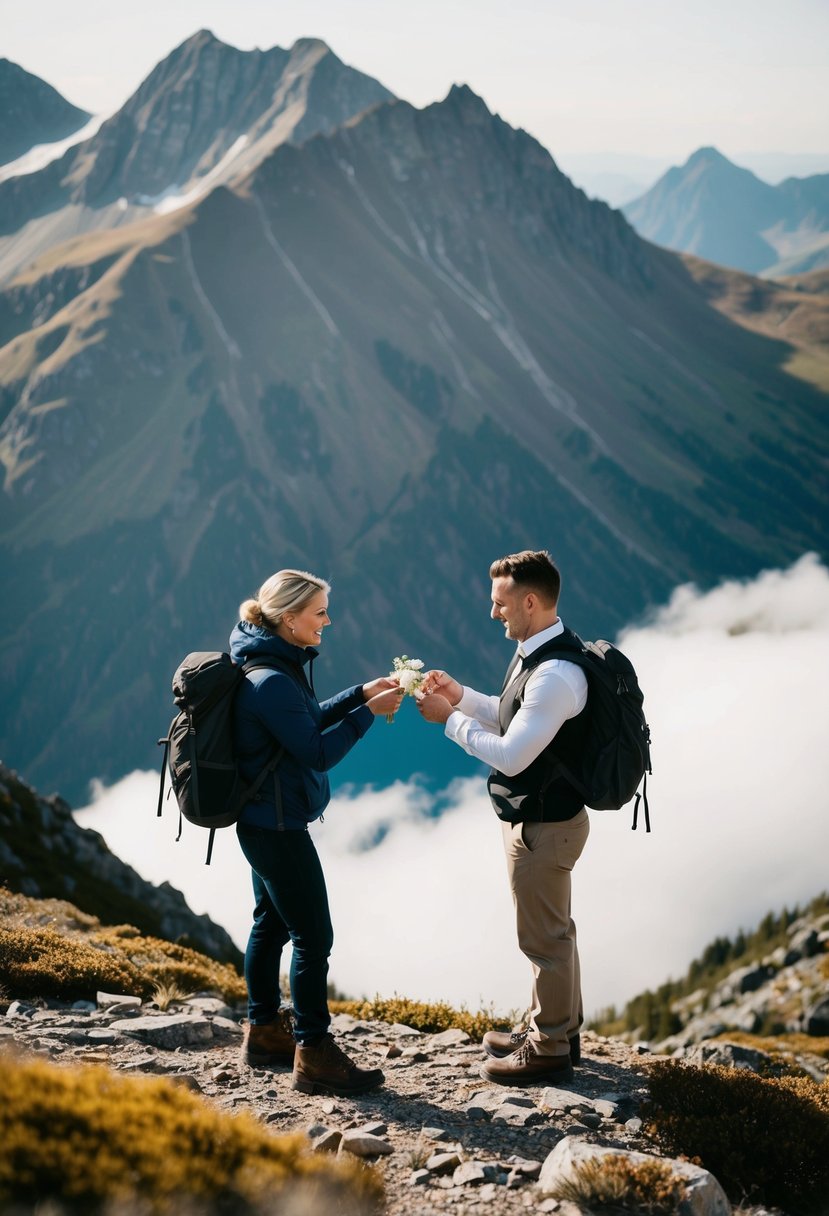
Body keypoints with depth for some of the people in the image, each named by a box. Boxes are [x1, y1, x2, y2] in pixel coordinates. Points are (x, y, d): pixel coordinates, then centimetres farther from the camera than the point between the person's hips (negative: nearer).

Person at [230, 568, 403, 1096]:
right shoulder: (272, 681, -26)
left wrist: (360, 693, 6)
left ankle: (265, 1031, 32)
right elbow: (317, 752, -23)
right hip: (279, 828, -11)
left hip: (264, 821, 11)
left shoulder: (275, 666, 5)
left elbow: (306, 721, 16)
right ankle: (314, 1055, 2)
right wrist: (369, 712, -19)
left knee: (272, 923, 20)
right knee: (314, 937, -4)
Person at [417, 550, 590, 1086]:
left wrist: (448, 719, -18)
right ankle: (555, 1028, 38)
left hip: (542, 826, -10)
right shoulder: (538, 653, 4)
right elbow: (515, 720, 17)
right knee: (554, 930, 22)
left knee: (545, 938, 4)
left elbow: (511, 755, -27)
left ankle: (549, 1051, 19)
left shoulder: (556, 675, -29)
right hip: (541, 815, 10)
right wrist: (462, 695, 4)